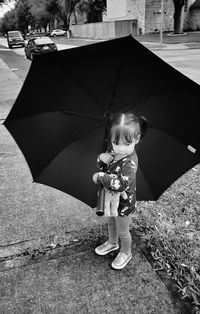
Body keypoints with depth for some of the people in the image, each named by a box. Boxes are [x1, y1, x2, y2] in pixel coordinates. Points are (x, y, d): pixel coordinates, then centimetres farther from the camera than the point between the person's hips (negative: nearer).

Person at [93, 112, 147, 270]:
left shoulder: (130, 162, -33)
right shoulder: (112, 150, -11)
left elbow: (121, 184, -43)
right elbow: (102, 168, 3)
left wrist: (100, 177, -33)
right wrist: (102, 158, -20)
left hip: (124, 203, -7)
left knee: (122, 231, 16)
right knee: (111, 223, 30)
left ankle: (126, 252, 43)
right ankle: (112, 243, 57)